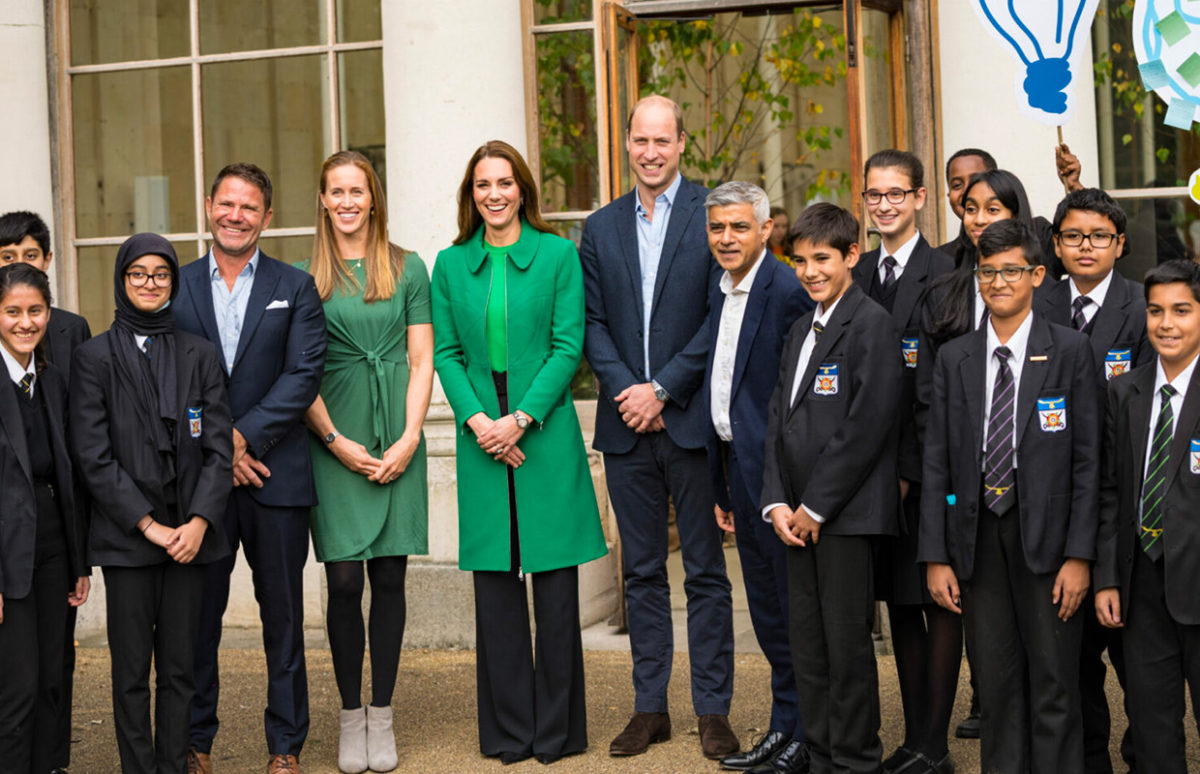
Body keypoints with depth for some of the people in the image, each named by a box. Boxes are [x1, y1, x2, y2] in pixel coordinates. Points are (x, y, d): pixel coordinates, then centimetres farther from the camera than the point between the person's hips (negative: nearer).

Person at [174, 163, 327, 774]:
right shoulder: (175, 288, 8)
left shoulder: (295, 288, 6)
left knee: (282, 615, 4)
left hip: (275, 474, -1)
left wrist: (244, 435, -13)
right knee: (198, 613, 5)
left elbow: (304, 374, -4)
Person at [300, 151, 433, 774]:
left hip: (397, 441, 1)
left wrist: (409, 439, -6)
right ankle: (351, 717, 9)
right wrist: (336, 441, -7)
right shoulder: (305, 277, 5)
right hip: (334, 441, -1)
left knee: (389, 577, 2)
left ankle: (382, 718, 11)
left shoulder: (407, 269, 8)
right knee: (344, 581, -2)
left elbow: (422, 361, 5)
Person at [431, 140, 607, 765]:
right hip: (482, 437, 2)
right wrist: (477, 419, -9)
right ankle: (508, 731, 14)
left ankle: (557, 729, 11)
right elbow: (445, 353, 7)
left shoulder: (557, 254, 2)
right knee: (494, 580, 5)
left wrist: (521, 418, -12)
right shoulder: (451, 264, 10)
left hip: (545, 430, -2)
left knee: (554, 578, 1)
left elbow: (568, 345, -4)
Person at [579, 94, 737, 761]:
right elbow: (592, 324, 7)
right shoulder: (601, 229, 12)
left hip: (692, 420, -4)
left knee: (707, 573, 2)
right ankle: (650, 707, 17)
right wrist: (625, 390, -8)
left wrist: (662, 389, -12)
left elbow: (721, 317, -7)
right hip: (627, 427, 4)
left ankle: (714, 710, 9)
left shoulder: (711, 216, -1)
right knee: (642, 573, 10)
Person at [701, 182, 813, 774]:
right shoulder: (721, 297, 13)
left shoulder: (788, 292, -15)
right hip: (740, 471, 9)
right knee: (766, 612, 16)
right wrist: (722, 489, 17)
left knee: (795, 604, 0)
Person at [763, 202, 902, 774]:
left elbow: (866, 426, -16)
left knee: (847, 645, -2)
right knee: (807, 646, 11)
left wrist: (816, 507, -13)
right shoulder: (801, 331, 18)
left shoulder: (871, 324, -9)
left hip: (847, 513, -8)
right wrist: (777, 502, 3)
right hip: (801, 515, 8)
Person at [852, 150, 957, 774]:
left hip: (928, 467, -6)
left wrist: (911, 468, -14)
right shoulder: (855, 276, 11)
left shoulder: (944, 276, -9)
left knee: (938, 600, 1)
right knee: (898, 600, 10)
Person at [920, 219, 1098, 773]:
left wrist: (1079, 553, -10)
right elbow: (937, 462, 7)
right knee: (996, 683, 8)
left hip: (1046, 536, -3)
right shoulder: (954, 359, 8)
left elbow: (1088, 458, -4)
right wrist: (936, 556, 1)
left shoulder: (1070, 351, -1)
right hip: (978, 535, 3)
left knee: (1053, 684, 2)